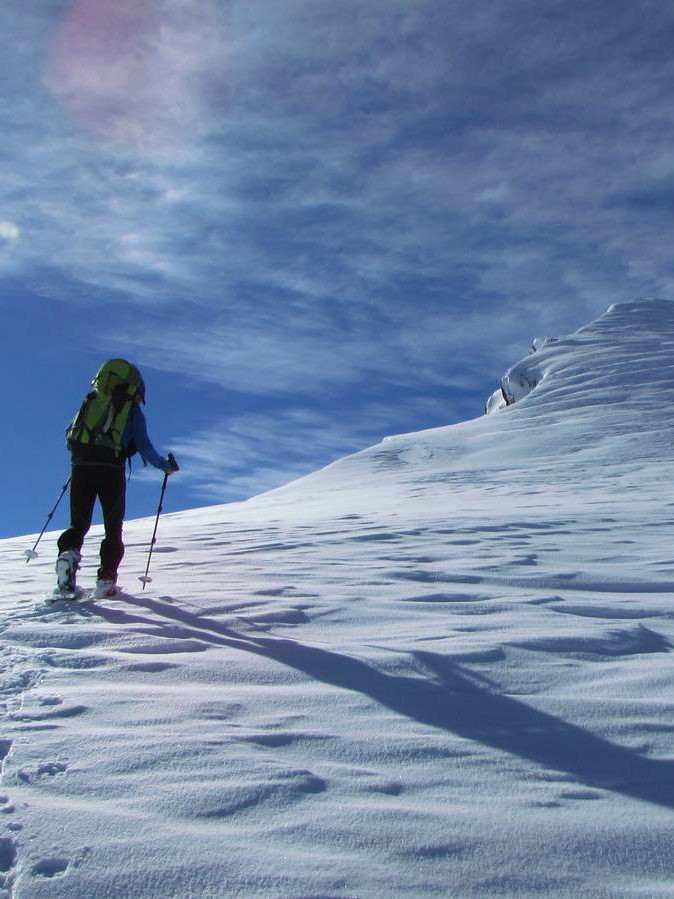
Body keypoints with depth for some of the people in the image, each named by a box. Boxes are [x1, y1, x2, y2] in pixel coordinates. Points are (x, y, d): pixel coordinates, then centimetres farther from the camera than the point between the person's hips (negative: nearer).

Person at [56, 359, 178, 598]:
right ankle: (106, 579, 3)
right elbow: (144, 448, 3)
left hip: (81, 467, 3)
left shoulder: (90, 401, 20)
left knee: (78, 523, 12)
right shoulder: (132, 410, 10)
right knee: (113, 527, 11)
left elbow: (69, 435, 21)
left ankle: (68, 553, -17)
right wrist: (166, 466, 17)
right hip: (110, 470, -3)